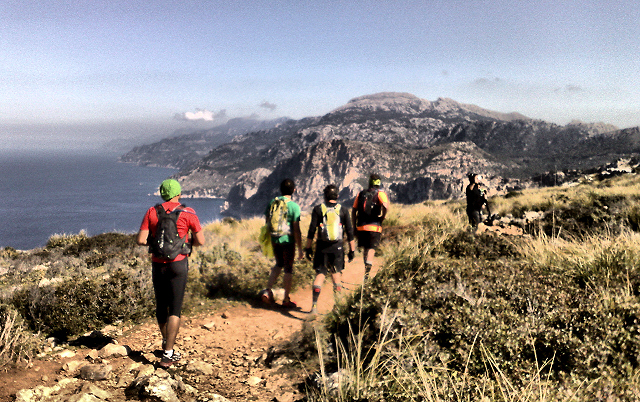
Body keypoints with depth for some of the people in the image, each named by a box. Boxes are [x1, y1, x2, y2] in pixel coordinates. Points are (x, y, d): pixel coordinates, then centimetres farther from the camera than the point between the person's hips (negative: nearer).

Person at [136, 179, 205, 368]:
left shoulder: (152, 212, 0)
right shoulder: (187, 213, -5)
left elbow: (140, 240, -6)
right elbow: (201, 241, -5)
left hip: (157, 265, 3)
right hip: (178, 264, -3)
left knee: (161, 306, 19)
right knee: (175, 309, -1)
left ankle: (166, 342, 38)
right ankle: (168, 354, -4)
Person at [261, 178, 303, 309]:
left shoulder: (272, 203, 3)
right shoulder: (294, 206, -12)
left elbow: (267, 223, 10)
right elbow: (296, 229, -14)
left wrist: (268, 242, 22)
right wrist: (300, 249, -8)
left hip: (275, 240, 5)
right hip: (288, 241, -5)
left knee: (279, 264, 23)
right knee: (288, 269, 7)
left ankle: (268, 291, 11)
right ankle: (286, 300, 14)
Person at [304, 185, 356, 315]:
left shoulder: (318, 209, -1)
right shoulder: (343, 210, 1)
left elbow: (312, 230, -4)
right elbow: (350, 232, 0)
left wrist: (308, 248, 3)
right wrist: (352, 250, 7)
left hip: (322, 246, 0)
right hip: (338, 247, 1)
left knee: (320, 274, 4)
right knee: (336, 272, 17)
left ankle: (314, 305, -6)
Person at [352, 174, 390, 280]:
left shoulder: (360, 194, 14)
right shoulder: (380, 193, 1)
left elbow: (354, 211, 12)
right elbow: (385, 206, -19)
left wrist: (354, 227, 16)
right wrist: (382, 218, -4)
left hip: (361, 226, 4)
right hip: (374, 226, -4)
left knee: (365, 248, 18)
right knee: (372, 249, 0)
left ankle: (366, 267, 25)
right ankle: (367, 271, -12)